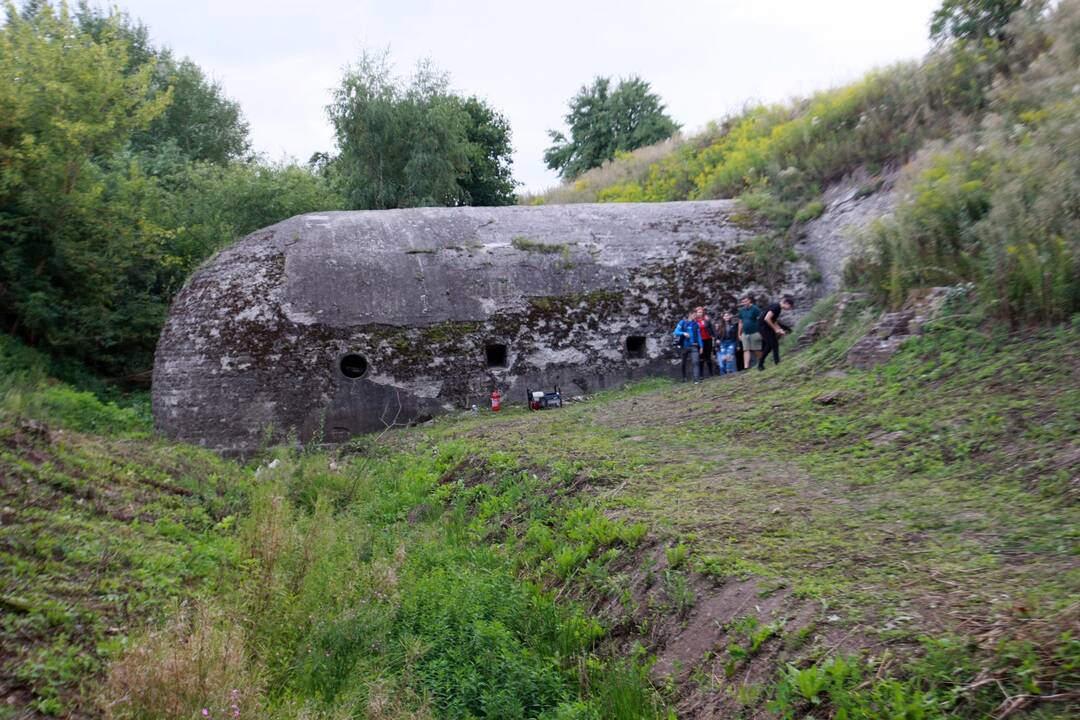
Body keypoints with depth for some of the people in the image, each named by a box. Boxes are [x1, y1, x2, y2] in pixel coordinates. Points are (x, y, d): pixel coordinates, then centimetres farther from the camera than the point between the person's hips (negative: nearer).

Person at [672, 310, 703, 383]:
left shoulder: (695, 324, 6)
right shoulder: (682, 322, 0)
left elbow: (698, 335, 9)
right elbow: (676, 332, -6)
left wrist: (701, 346, 5)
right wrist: (683, 333, -25)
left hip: (693, 346, 1)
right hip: (684, 346, 0)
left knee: (695, 362, -15)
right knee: (684, 363, 10)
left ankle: (697, 378, -20)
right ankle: (684, 378, 25)